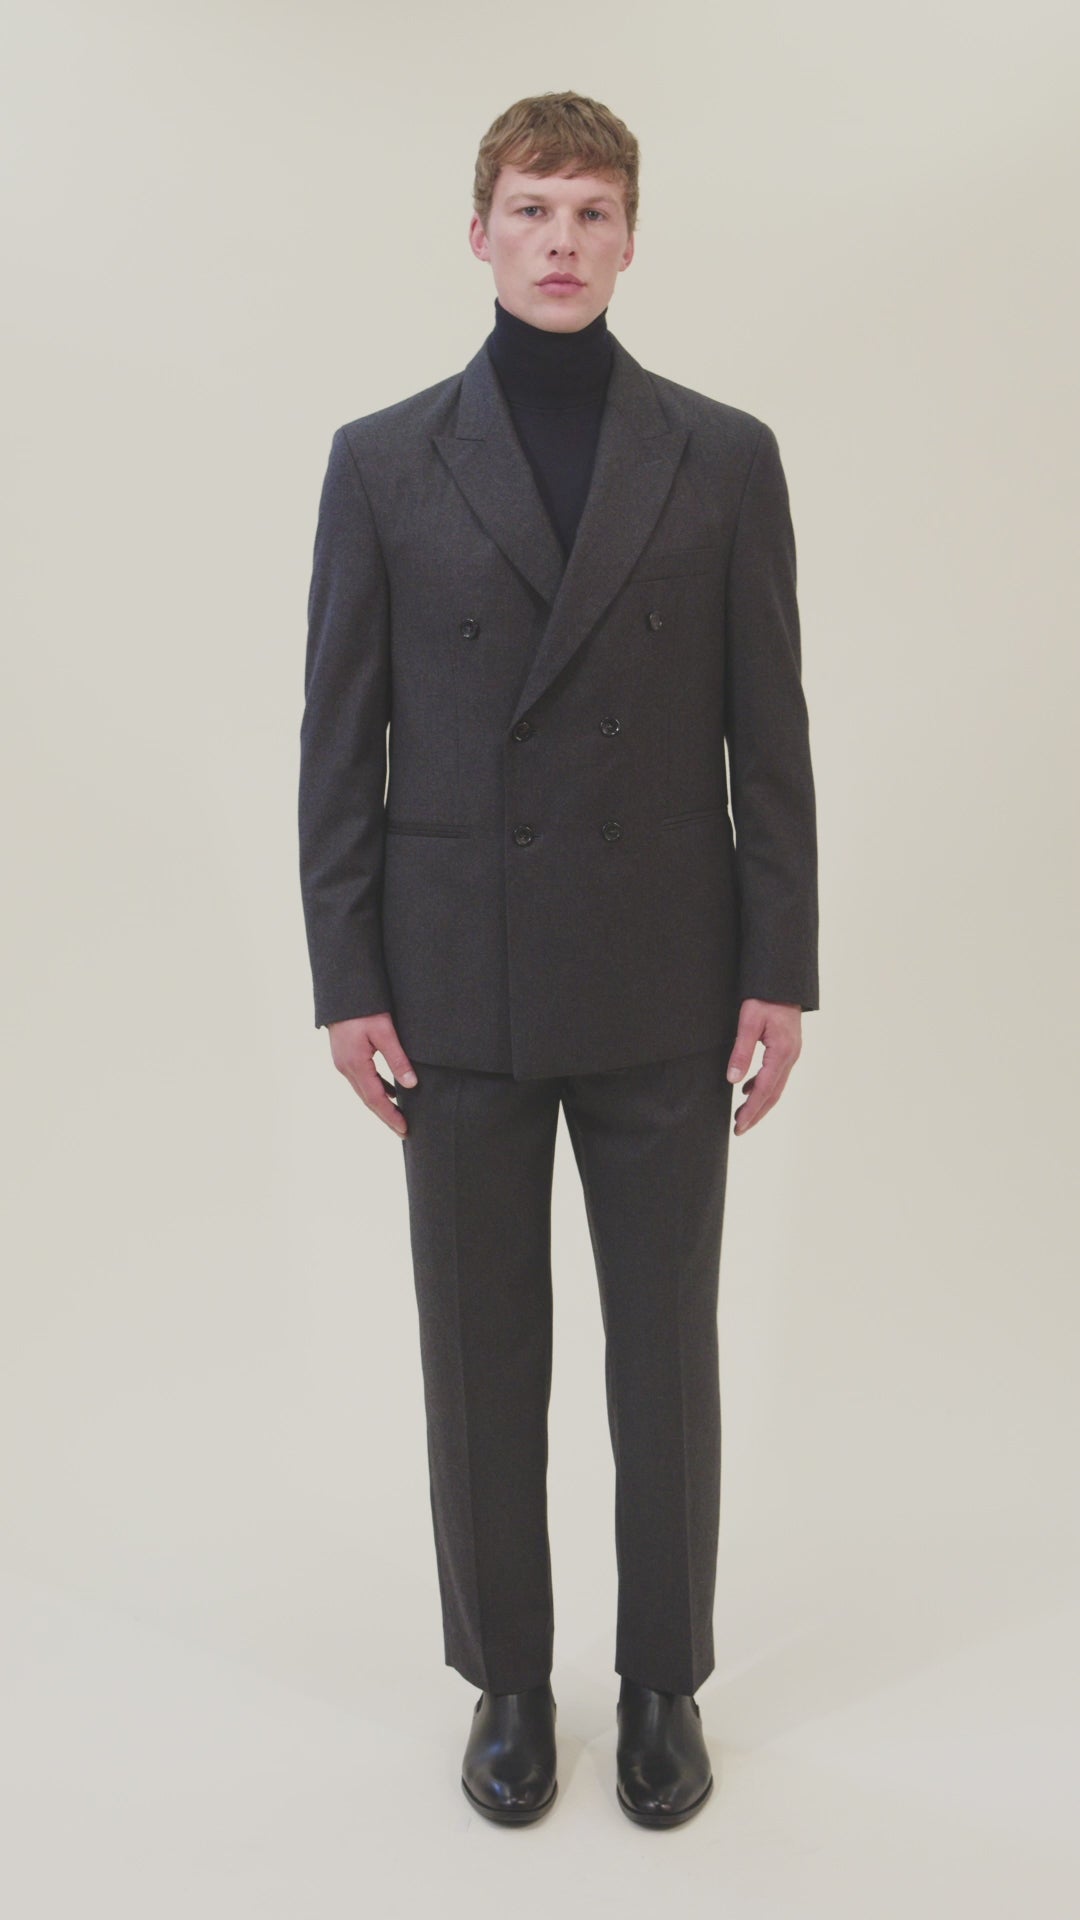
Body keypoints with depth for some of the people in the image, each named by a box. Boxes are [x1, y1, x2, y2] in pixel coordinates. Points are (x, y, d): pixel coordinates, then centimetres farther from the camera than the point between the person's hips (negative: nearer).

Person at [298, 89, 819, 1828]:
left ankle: (663, 1681, 30)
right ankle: (509, 1677, 30)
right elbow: (340, 741, 2)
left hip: (662, 984, 0)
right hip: (458, 984, 0)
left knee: (666, 1351, 10)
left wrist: (781, 971, -3)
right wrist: (346, 980, -3)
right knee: (481, 1357, 10)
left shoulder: (725, 457, 4)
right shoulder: (382, 461, 3)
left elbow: (770, 736, 2)